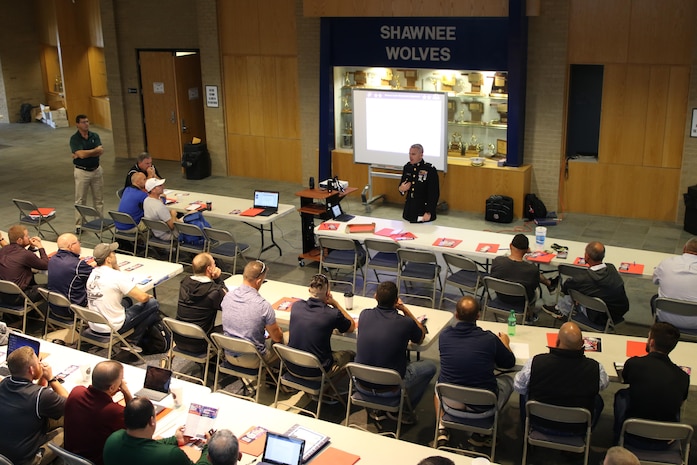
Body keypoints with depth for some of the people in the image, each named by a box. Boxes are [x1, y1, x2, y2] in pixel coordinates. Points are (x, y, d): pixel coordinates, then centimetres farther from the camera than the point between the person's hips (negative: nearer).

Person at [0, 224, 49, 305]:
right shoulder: (25, 254, -22)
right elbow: (46, 265, -9)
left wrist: (31, 247, 7)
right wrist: (40, 247, 2)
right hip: (16, 298, -8)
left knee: (34, 281, 26)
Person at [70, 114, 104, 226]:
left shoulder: (95, 136, 4)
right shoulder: (74, 139, -9)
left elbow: (101, 152, -9)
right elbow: (81, 154, -21)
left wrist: (86, 153, -18)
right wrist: (95, 150, -9)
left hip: (96, 169, 4)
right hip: (82, 171, -4)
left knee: (99, 199, 11)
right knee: (80, 200, 2)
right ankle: (79, 224, 9)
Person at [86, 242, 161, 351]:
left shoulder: (93, 273, 2)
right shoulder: (117, 276, -22)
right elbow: (142, 297, -20)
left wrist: (115, 265, 7)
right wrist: (148, 296, 2)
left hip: (94, 325, 8)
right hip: (112, 328, -8)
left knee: (127, 301, 32)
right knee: (153, 304, 2)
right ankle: (133, 342, 12)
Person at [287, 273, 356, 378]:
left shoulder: (296, 306, -8)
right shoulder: (333, 314, -22)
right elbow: (352, 327, 2)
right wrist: (336, 304, 2)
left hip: (293, 367, 4)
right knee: (351, 355, 18)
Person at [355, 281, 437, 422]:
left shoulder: (364, 315, -9)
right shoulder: (406, 323, -18)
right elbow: (421, 337, 6)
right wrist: (405, 309, 6)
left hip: (362, 385, 4)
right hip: (389, 389, -4)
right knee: (430, 366, 16)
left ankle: (376, 409, 29)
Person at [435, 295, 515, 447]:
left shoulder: (444, 336, -10)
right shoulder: (489, 339, -16)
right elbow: (510, 363, 3)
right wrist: (505, 343, 24)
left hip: (451, 406, 3)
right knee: (508, 381, 26)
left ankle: (442, 429, 19)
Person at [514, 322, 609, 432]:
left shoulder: (535, 363, -27)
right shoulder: (596, 368, -26)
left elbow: (519, 388, -8)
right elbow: (604, 384, 0)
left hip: (539, 423, 0)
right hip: (577, 428, 0)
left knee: (525, 393, 29)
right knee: (597, 399, 29)